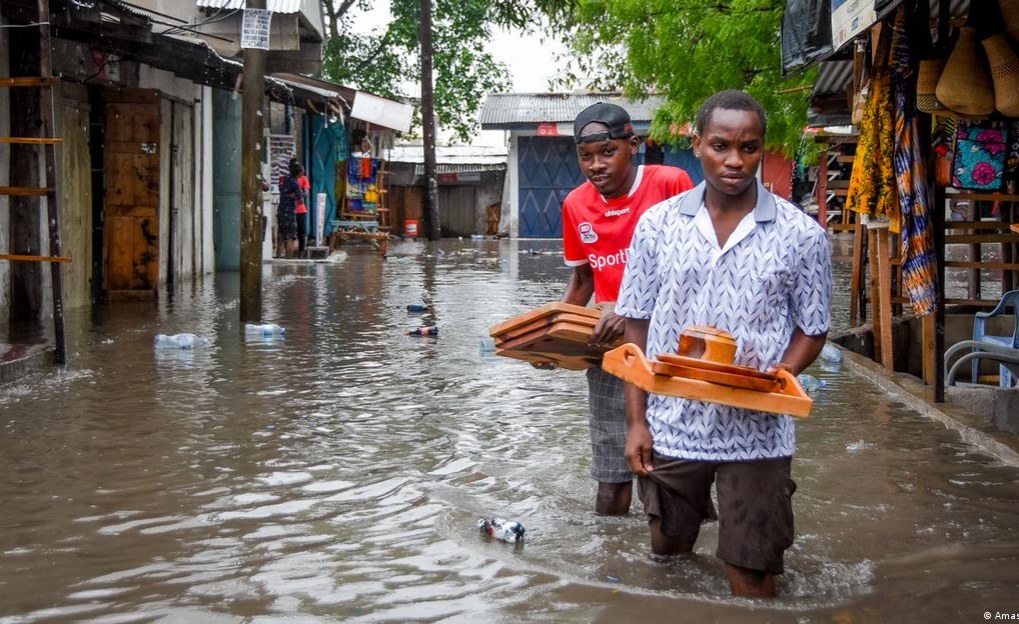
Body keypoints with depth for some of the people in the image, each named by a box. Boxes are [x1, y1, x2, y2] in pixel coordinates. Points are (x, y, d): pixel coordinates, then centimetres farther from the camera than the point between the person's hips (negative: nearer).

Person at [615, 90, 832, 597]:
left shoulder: (802, 234, -5)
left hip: (756, 435, -2)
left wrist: (776, 379, -18)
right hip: (669, 427, 2)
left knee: (751, 576, 4)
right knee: (667, 557, 18)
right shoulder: (657, 224, 0)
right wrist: (636, 421, -1)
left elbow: (812, 330, 2)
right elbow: (636, 328, 4)